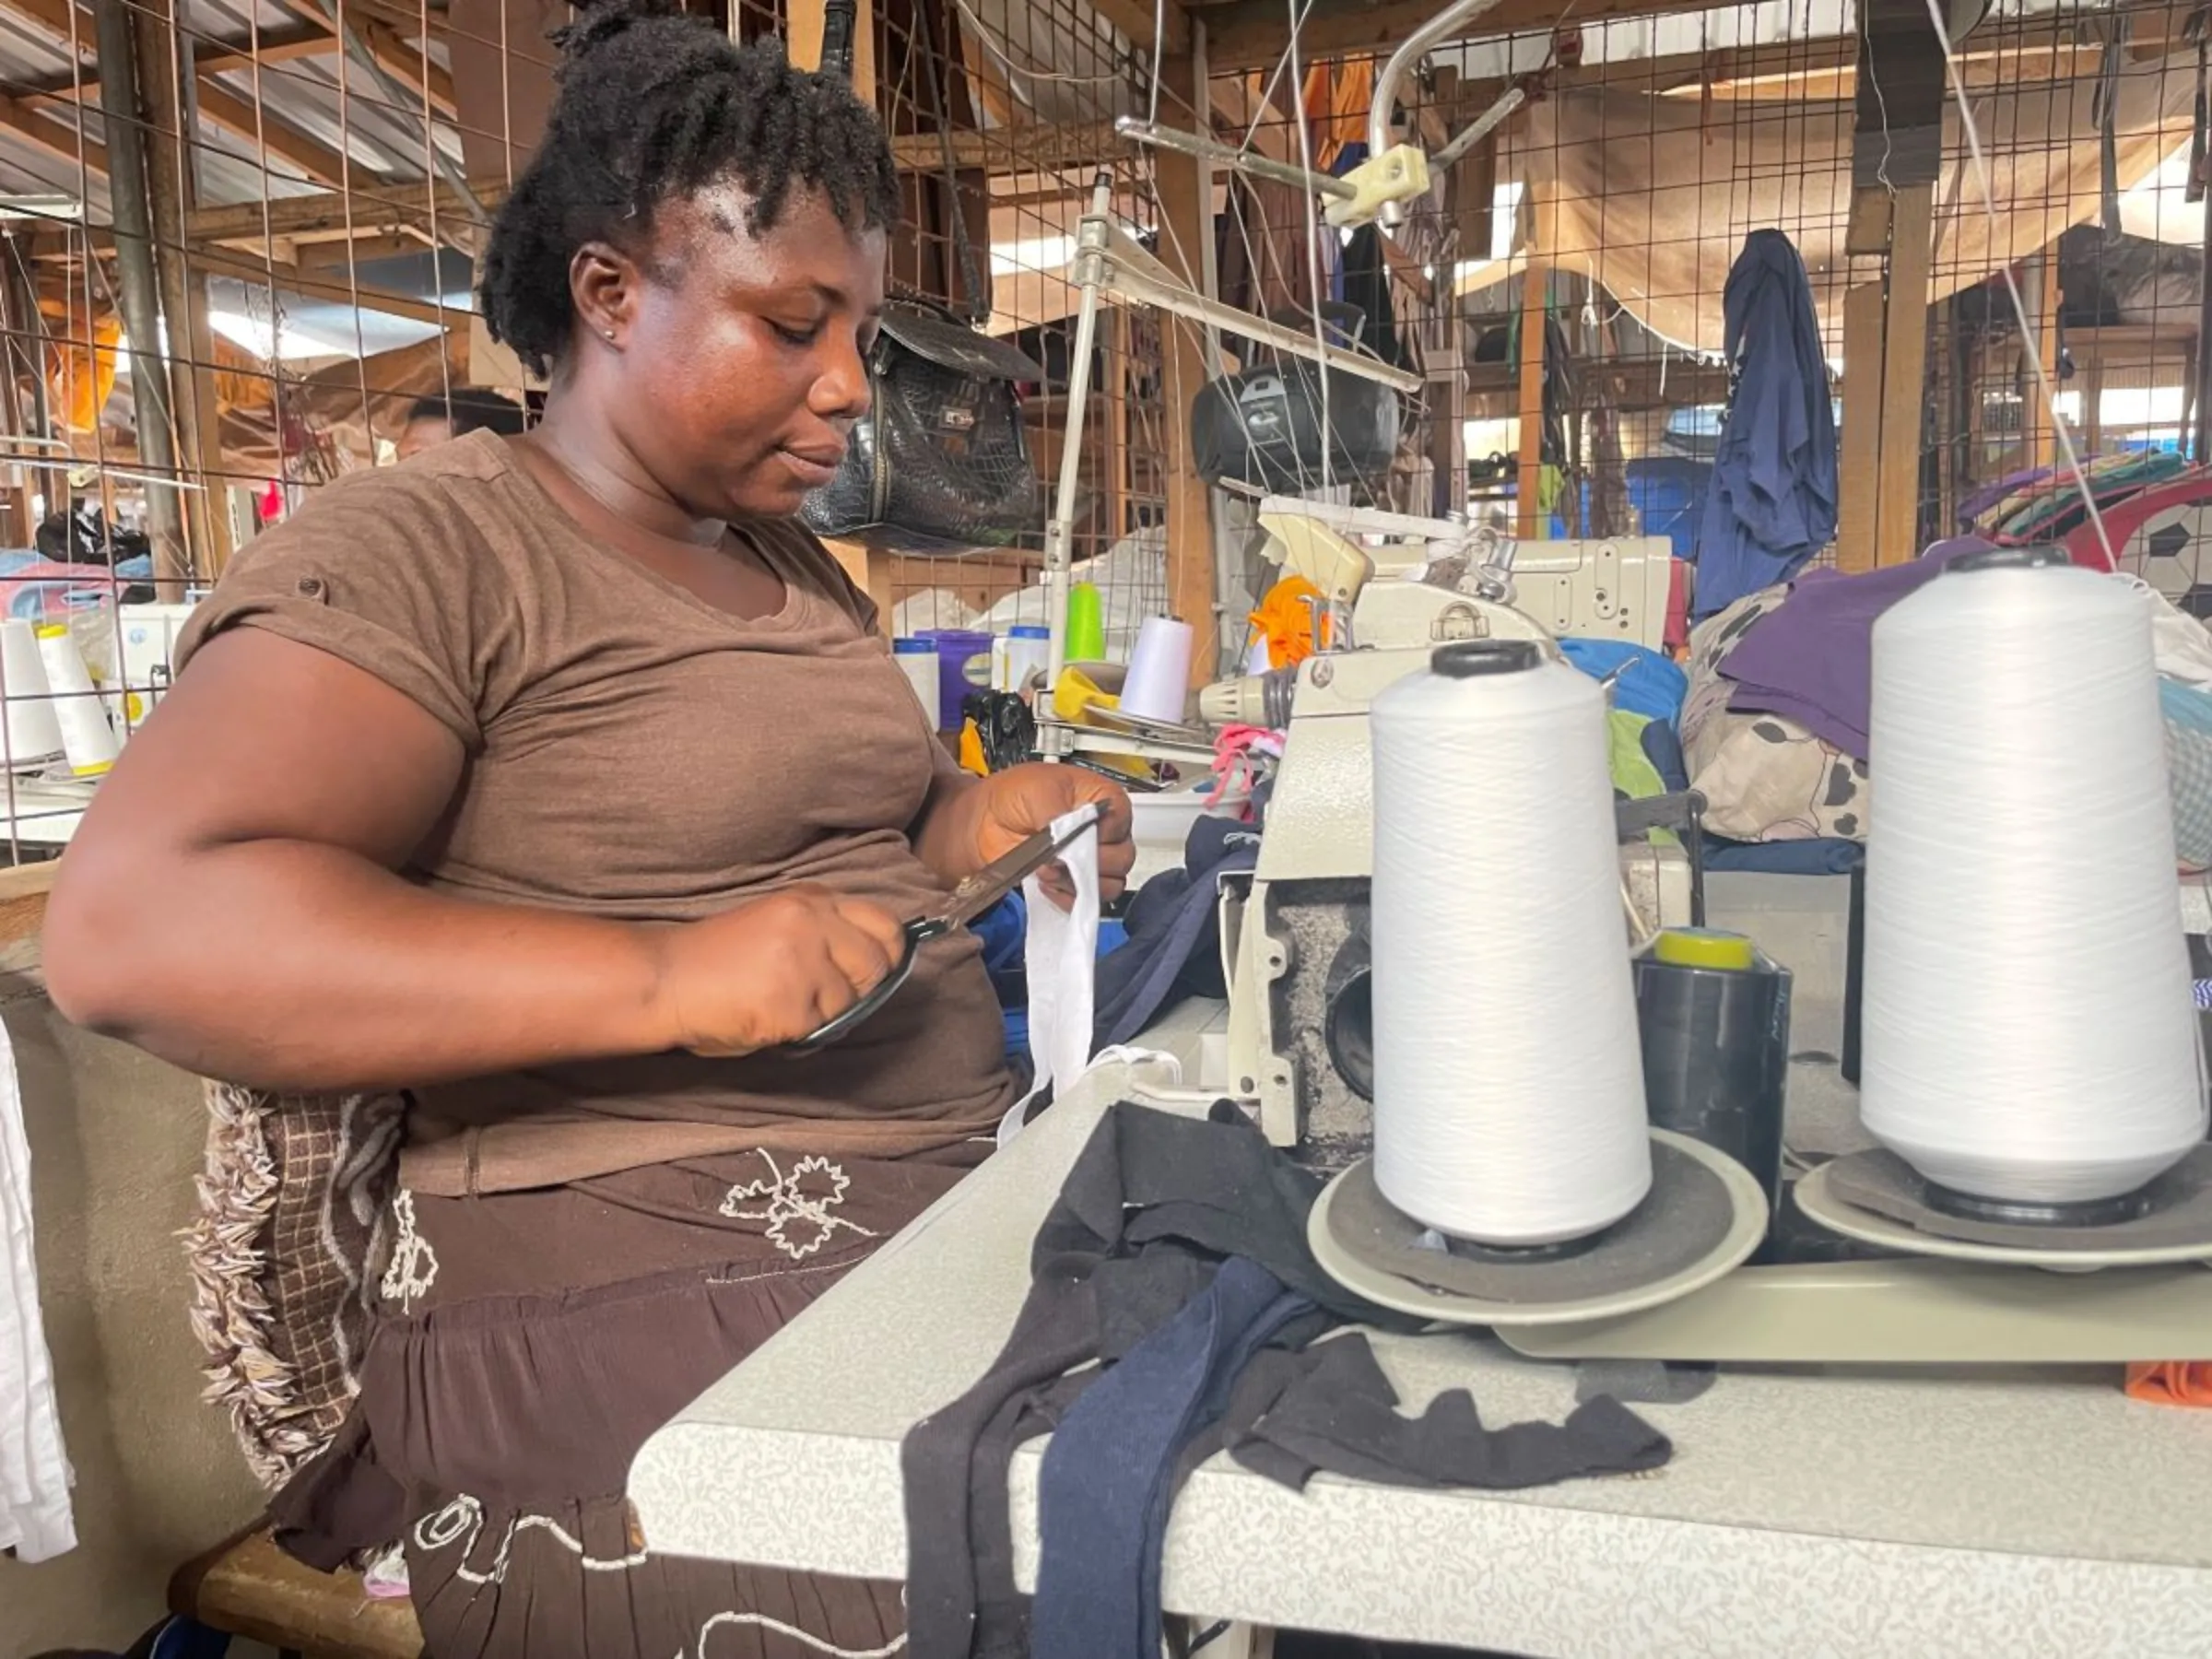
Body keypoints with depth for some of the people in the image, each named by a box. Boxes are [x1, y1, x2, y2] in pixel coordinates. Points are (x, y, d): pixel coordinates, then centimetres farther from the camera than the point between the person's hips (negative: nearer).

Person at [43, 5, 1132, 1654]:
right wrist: (661, 980, -28)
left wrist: (970, 829, 4)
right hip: (646, 1295, -7)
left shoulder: (795, 564, 18)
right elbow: (133, 926, -20)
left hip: (949, 1200, 8)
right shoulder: (422, 549, -9)